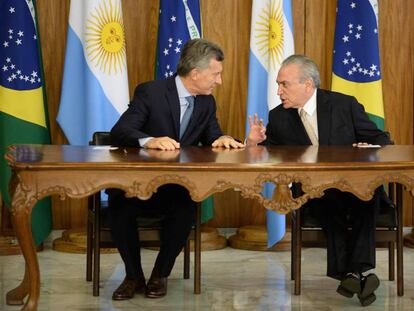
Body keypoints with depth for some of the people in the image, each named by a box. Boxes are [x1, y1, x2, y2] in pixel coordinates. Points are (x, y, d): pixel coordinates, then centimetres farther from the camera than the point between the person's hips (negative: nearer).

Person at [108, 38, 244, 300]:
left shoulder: (207, 102, 7)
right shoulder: (150, 92, -10)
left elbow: (212, 138, 10)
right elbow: (119, 133, -18)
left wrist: (223, 140, -15)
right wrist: (150, 141, -38)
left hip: (179, 187, 3)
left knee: (186, 209, -30)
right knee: (120, 207, -33)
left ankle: (161, 275, -5)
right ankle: (134, 276, -7)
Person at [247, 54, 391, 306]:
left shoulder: (345, 105, 3)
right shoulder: (278, 118, 7)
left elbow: (382, 139, 7)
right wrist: (253, 142, -10)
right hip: (315, 195, 1)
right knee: (328, 200, -35)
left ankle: (356, 270, -41)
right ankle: (348, 273, -38)